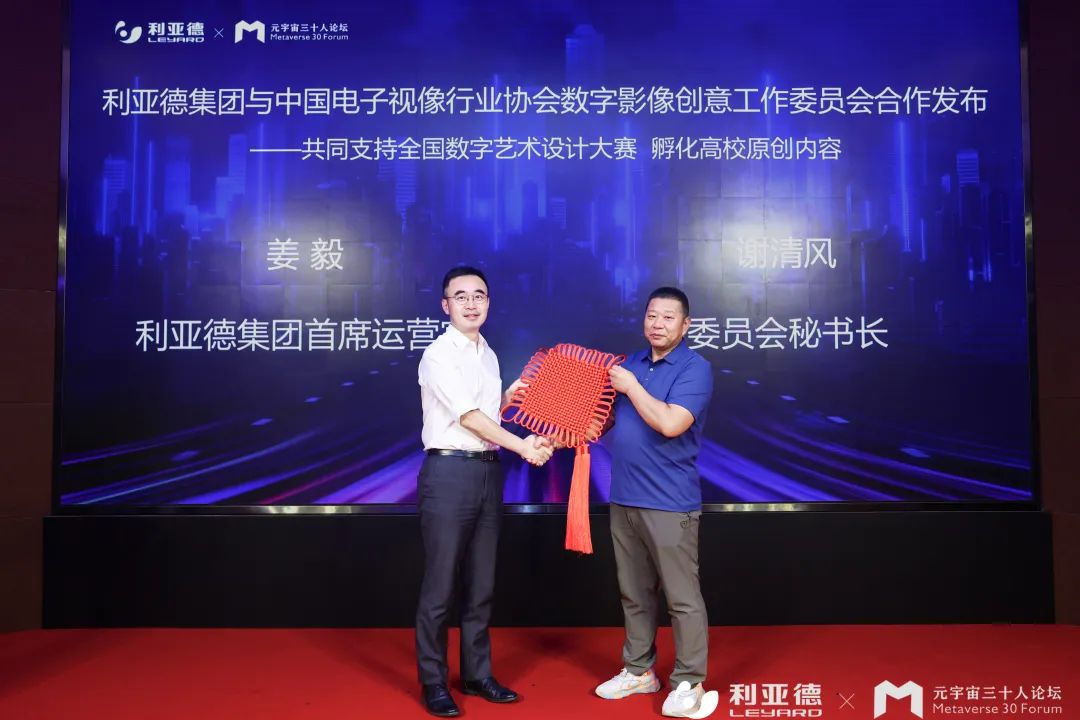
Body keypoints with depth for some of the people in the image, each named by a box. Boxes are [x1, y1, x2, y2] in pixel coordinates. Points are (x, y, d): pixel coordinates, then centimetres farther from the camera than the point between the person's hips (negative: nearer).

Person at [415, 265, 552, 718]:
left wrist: (515, 391, 4)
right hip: (450, 471, -7)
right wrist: (522, 446, -16)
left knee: (481, 584, 14)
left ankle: (477, 674, 28)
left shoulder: (488, 354, 14)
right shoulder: (439, 354, -8)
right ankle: (433, 683, 16)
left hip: (488, 471, 7)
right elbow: (468, 416, -14)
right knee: (440, 585, 1)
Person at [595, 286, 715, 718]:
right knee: (634, 593, 16)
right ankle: (638, 670, 30)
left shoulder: (695, 369, -9)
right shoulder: (630, 364, 13)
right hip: (623, 500, 7)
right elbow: (610, 418, 21)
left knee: (682, 598, 2)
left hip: (669, 503, -7)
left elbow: (671, 423, -23)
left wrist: (631, 387, -13)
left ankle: (689, 682, 16)